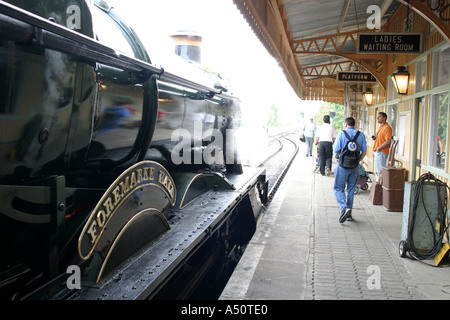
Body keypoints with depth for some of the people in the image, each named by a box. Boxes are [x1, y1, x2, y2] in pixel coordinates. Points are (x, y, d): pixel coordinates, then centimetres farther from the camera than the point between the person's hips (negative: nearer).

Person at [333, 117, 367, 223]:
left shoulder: (342, 134, -6)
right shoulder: (361, 135, 4)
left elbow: (336, 151, -8)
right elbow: (364, 152, 3)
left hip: (343, 165, -4)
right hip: (355, 167, 4)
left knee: (338, 188, 4)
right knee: (351, 189, 13)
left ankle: (344, 208, -18)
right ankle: (349, 213, 19)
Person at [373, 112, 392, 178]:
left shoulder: (387, 128, -12)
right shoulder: (380, 127, 18)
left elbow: (388, 141, -20)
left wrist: (379, 148, -17)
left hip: (381, 152, -10)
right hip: (377, 152, 10)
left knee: (381, 171, -8)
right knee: (377, 171, 14)